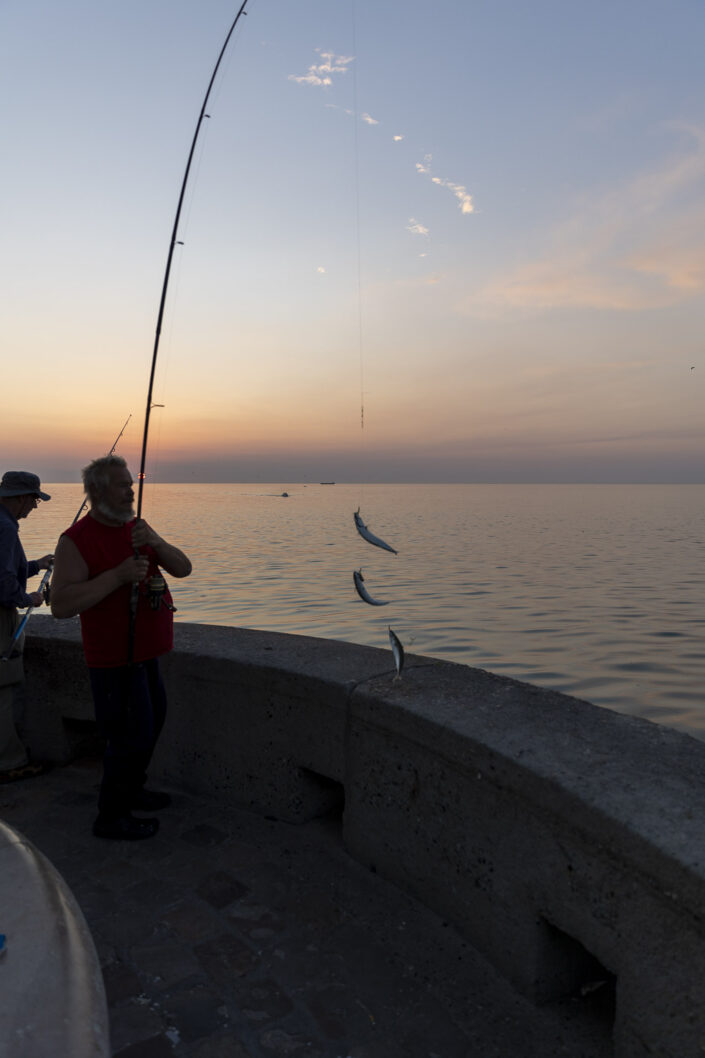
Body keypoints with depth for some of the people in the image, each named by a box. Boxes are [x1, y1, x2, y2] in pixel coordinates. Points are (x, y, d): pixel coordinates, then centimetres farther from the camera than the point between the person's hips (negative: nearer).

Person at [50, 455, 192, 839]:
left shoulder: (136, 528, 7)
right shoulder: (76, 540, -16)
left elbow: (183, 568, 2)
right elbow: (61, 605, -25)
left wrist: (156, 543, -18)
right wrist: (117, 575, -31)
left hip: (144, 653, 9)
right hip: (115, 658, -8)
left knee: (151, 720, 20)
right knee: (131, 735, -3)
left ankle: (132, 790, 41)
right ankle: (111, 817, 15)